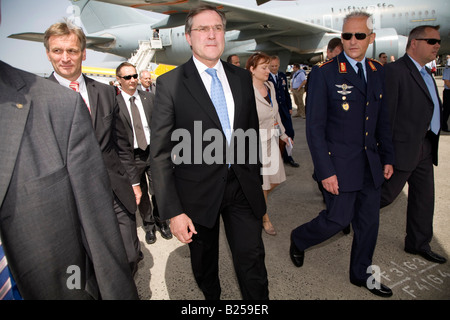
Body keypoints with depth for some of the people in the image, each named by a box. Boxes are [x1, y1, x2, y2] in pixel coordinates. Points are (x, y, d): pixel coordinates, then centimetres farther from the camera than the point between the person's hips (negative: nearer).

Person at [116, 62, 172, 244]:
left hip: (153, 152, 2)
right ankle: (148, 225, 33)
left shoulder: (149, 97, 3)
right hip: (133, 157, -1)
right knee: (141, 194, 13)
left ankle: (160, 220, 34)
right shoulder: (114, 103, -5)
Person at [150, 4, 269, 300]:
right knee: (204, 263, 20)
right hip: (198, 191, -2)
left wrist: (256, 181, 13)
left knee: (252, 259, 7)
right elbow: (160, 153, -10)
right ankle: (212, 297, 49)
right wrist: (173, 211, -13)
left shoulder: (243, 78, 4)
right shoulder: (170, 84, -9)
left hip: (242, 187, 2)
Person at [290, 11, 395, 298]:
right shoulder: (324, 73, -11)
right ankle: (298, 239, 32)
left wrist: (388, 157, 10)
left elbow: (382, 120, 14)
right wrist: (325, 170, -17)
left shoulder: (378, 71, 7)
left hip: (371, 163, 6)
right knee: (338, 218, 1)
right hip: (340, 163, -6)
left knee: (369, 221, 14)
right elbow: (315, 127, -13)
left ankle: (362, 274, 36)